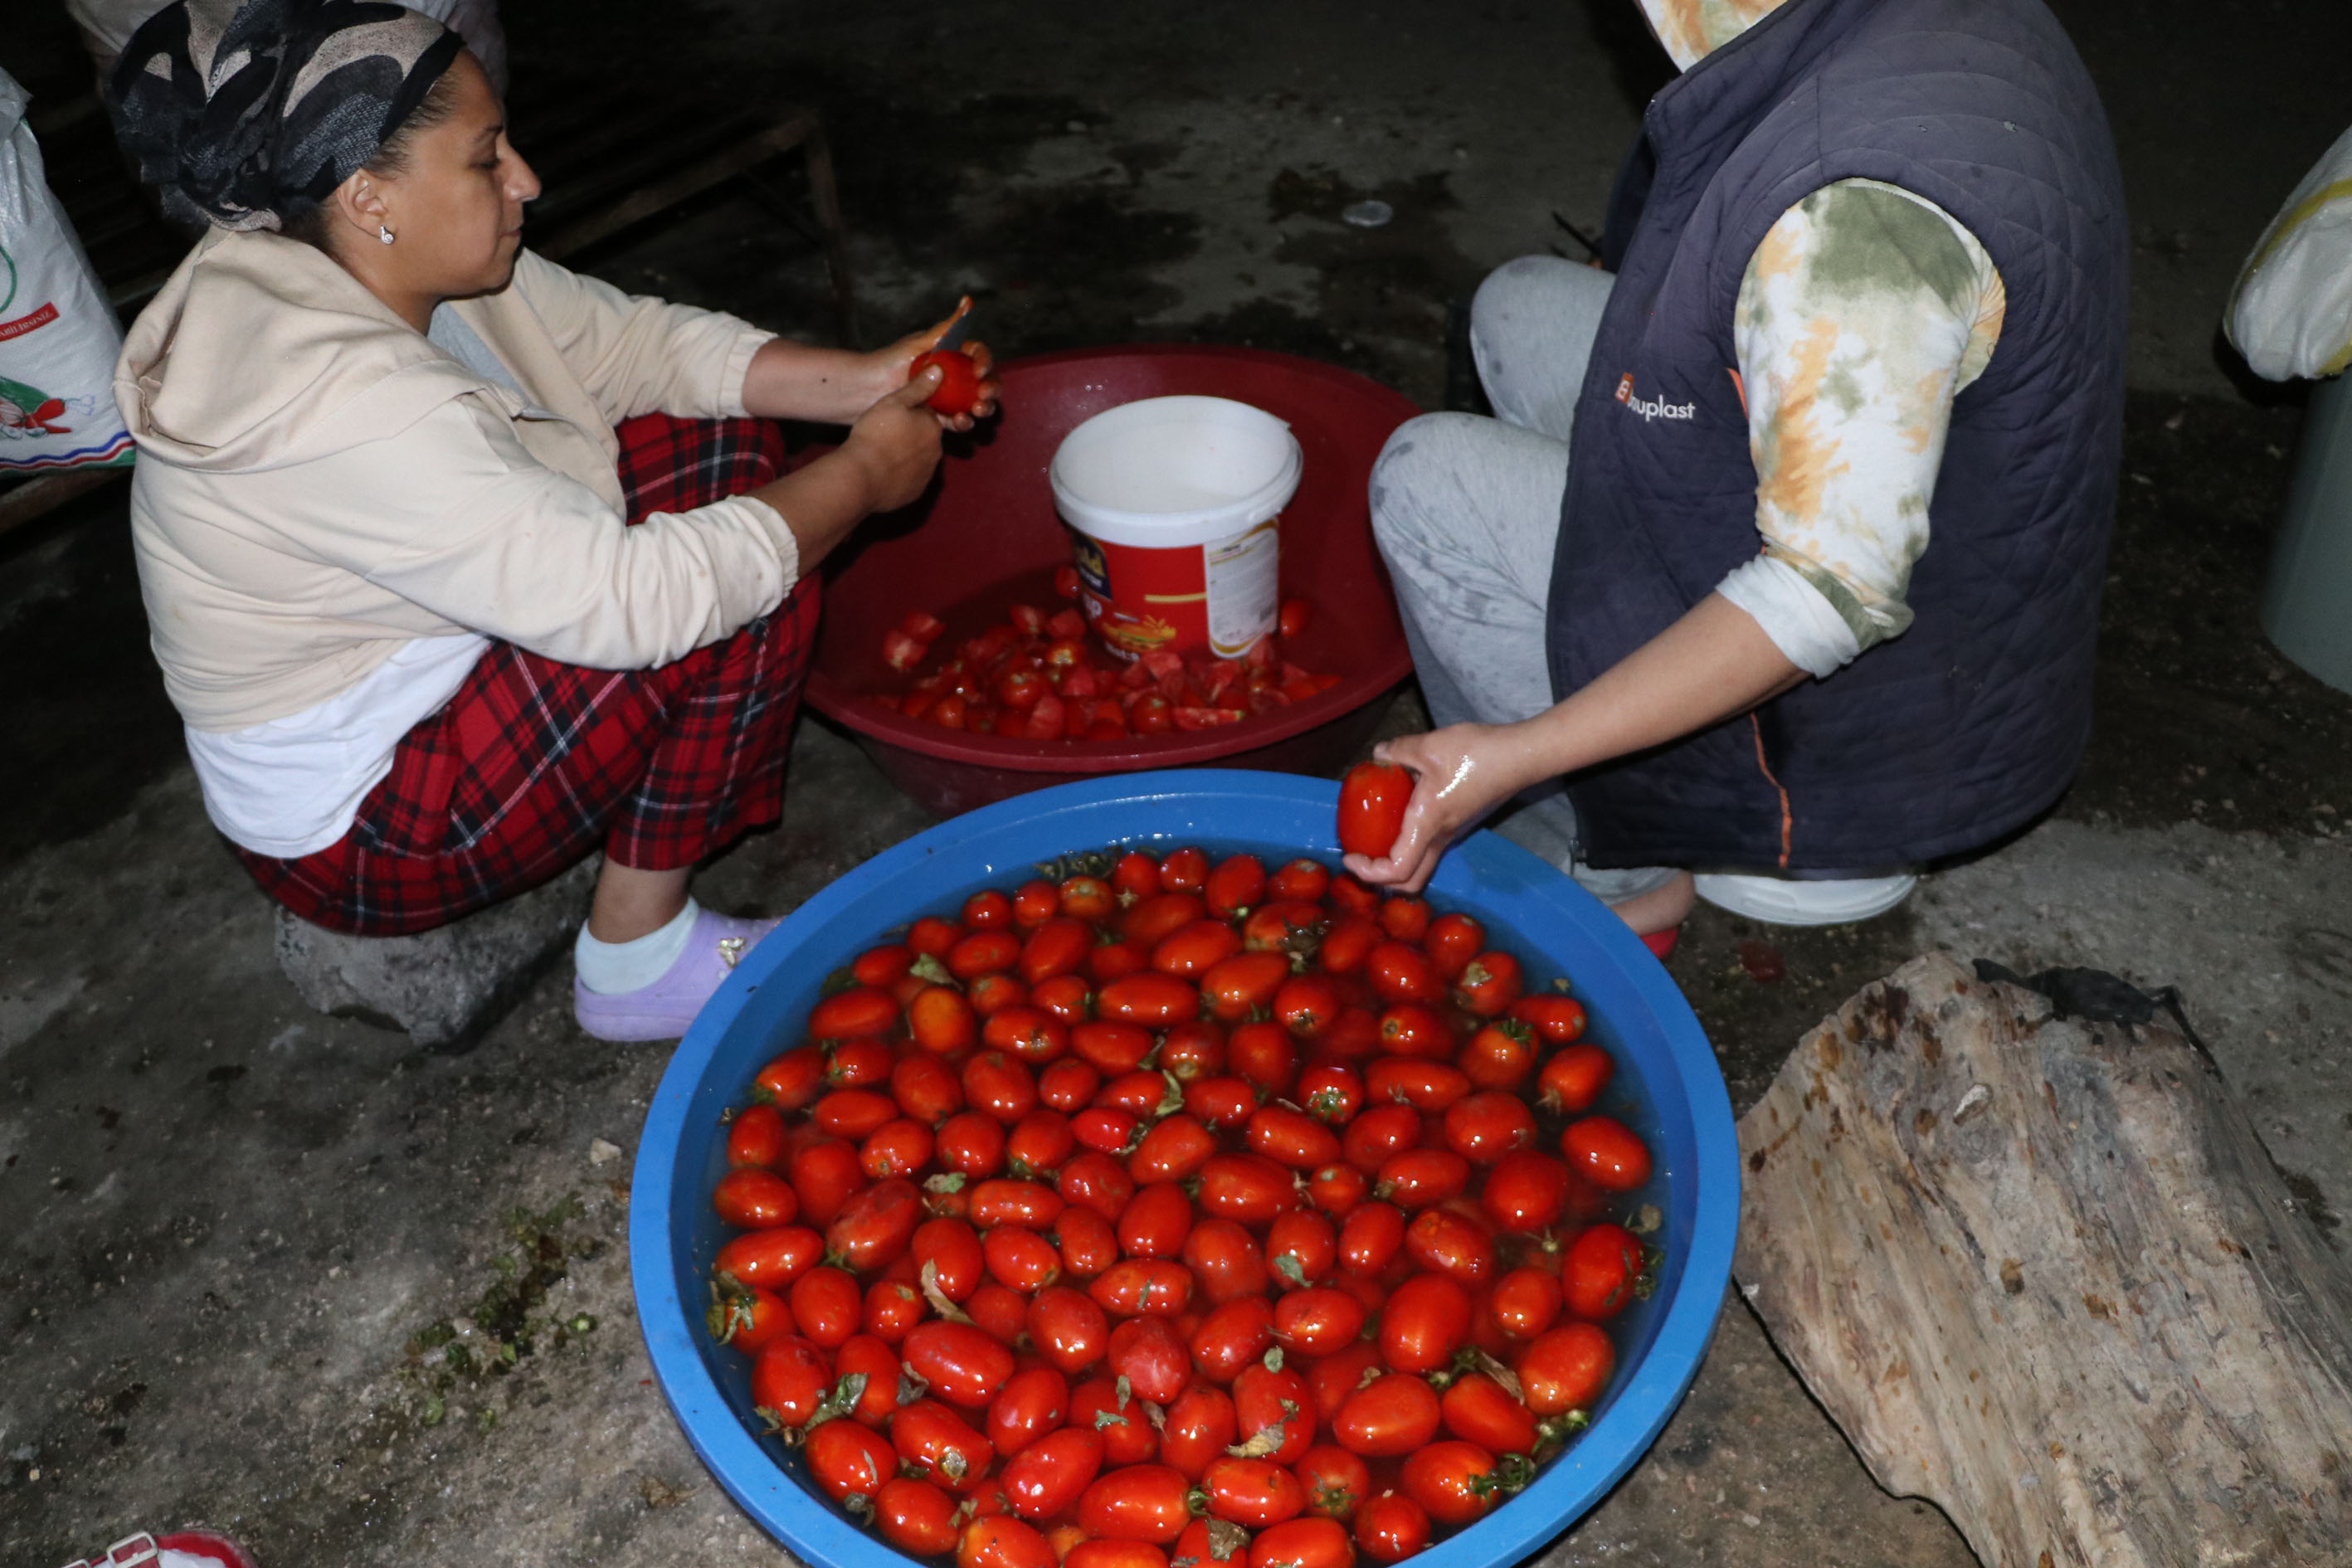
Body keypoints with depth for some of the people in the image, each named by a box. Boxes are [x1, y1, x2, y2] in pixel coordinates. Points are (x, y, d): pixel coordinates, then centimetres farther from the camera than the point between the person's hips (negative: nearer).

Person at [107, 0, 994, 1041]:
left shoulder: (406, 266, -6)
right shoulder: (339, 411, -33)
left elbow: (632, 342, 2)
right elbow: (629, 600, -35)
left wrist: (862, 383, -10)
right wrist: (863, 476, -24)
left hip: (422, 671, 9)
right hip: (361, 834, -9)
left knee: (726, 441, 1)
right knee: (757, 584, -23)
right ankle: (637, 964, -9)